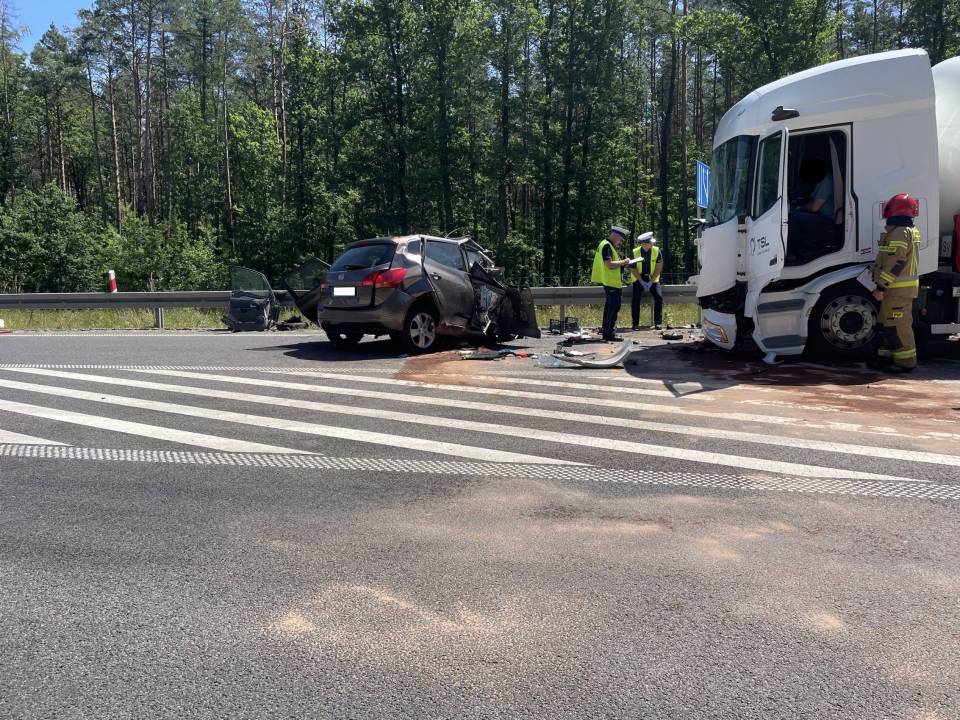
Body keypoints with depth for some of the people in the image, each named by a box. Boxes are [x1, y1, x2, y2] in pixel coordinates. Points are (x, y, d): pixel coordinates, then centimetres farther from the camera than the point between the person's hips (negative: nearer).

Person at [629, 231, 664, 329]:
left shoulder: (656, 251, -12)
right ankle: (635, 324, -6)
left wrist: (651, 281, -14)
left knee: (659, 297, -16)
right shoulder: (635, 252, -13)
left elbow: (659, 268, -8)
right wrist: (642, 282, -14)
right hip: (639, 278, -1)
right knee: (635, 299, -16)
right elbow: (633, 269, -8)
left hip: (652, 278, 1)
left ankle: (658, 322, -6)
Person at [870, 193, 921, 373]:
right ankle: (886, 358, 21)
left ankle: (906, 361, -1)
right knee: (887, 323, 16)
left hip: (898, 289, -11)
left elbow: (895, 263, -23)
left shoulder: (900, 233, -17)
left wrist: (881, 286, -22)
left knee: (898, 326, -6)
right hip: (901, 287, 11)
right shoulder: (911, 231, 17)